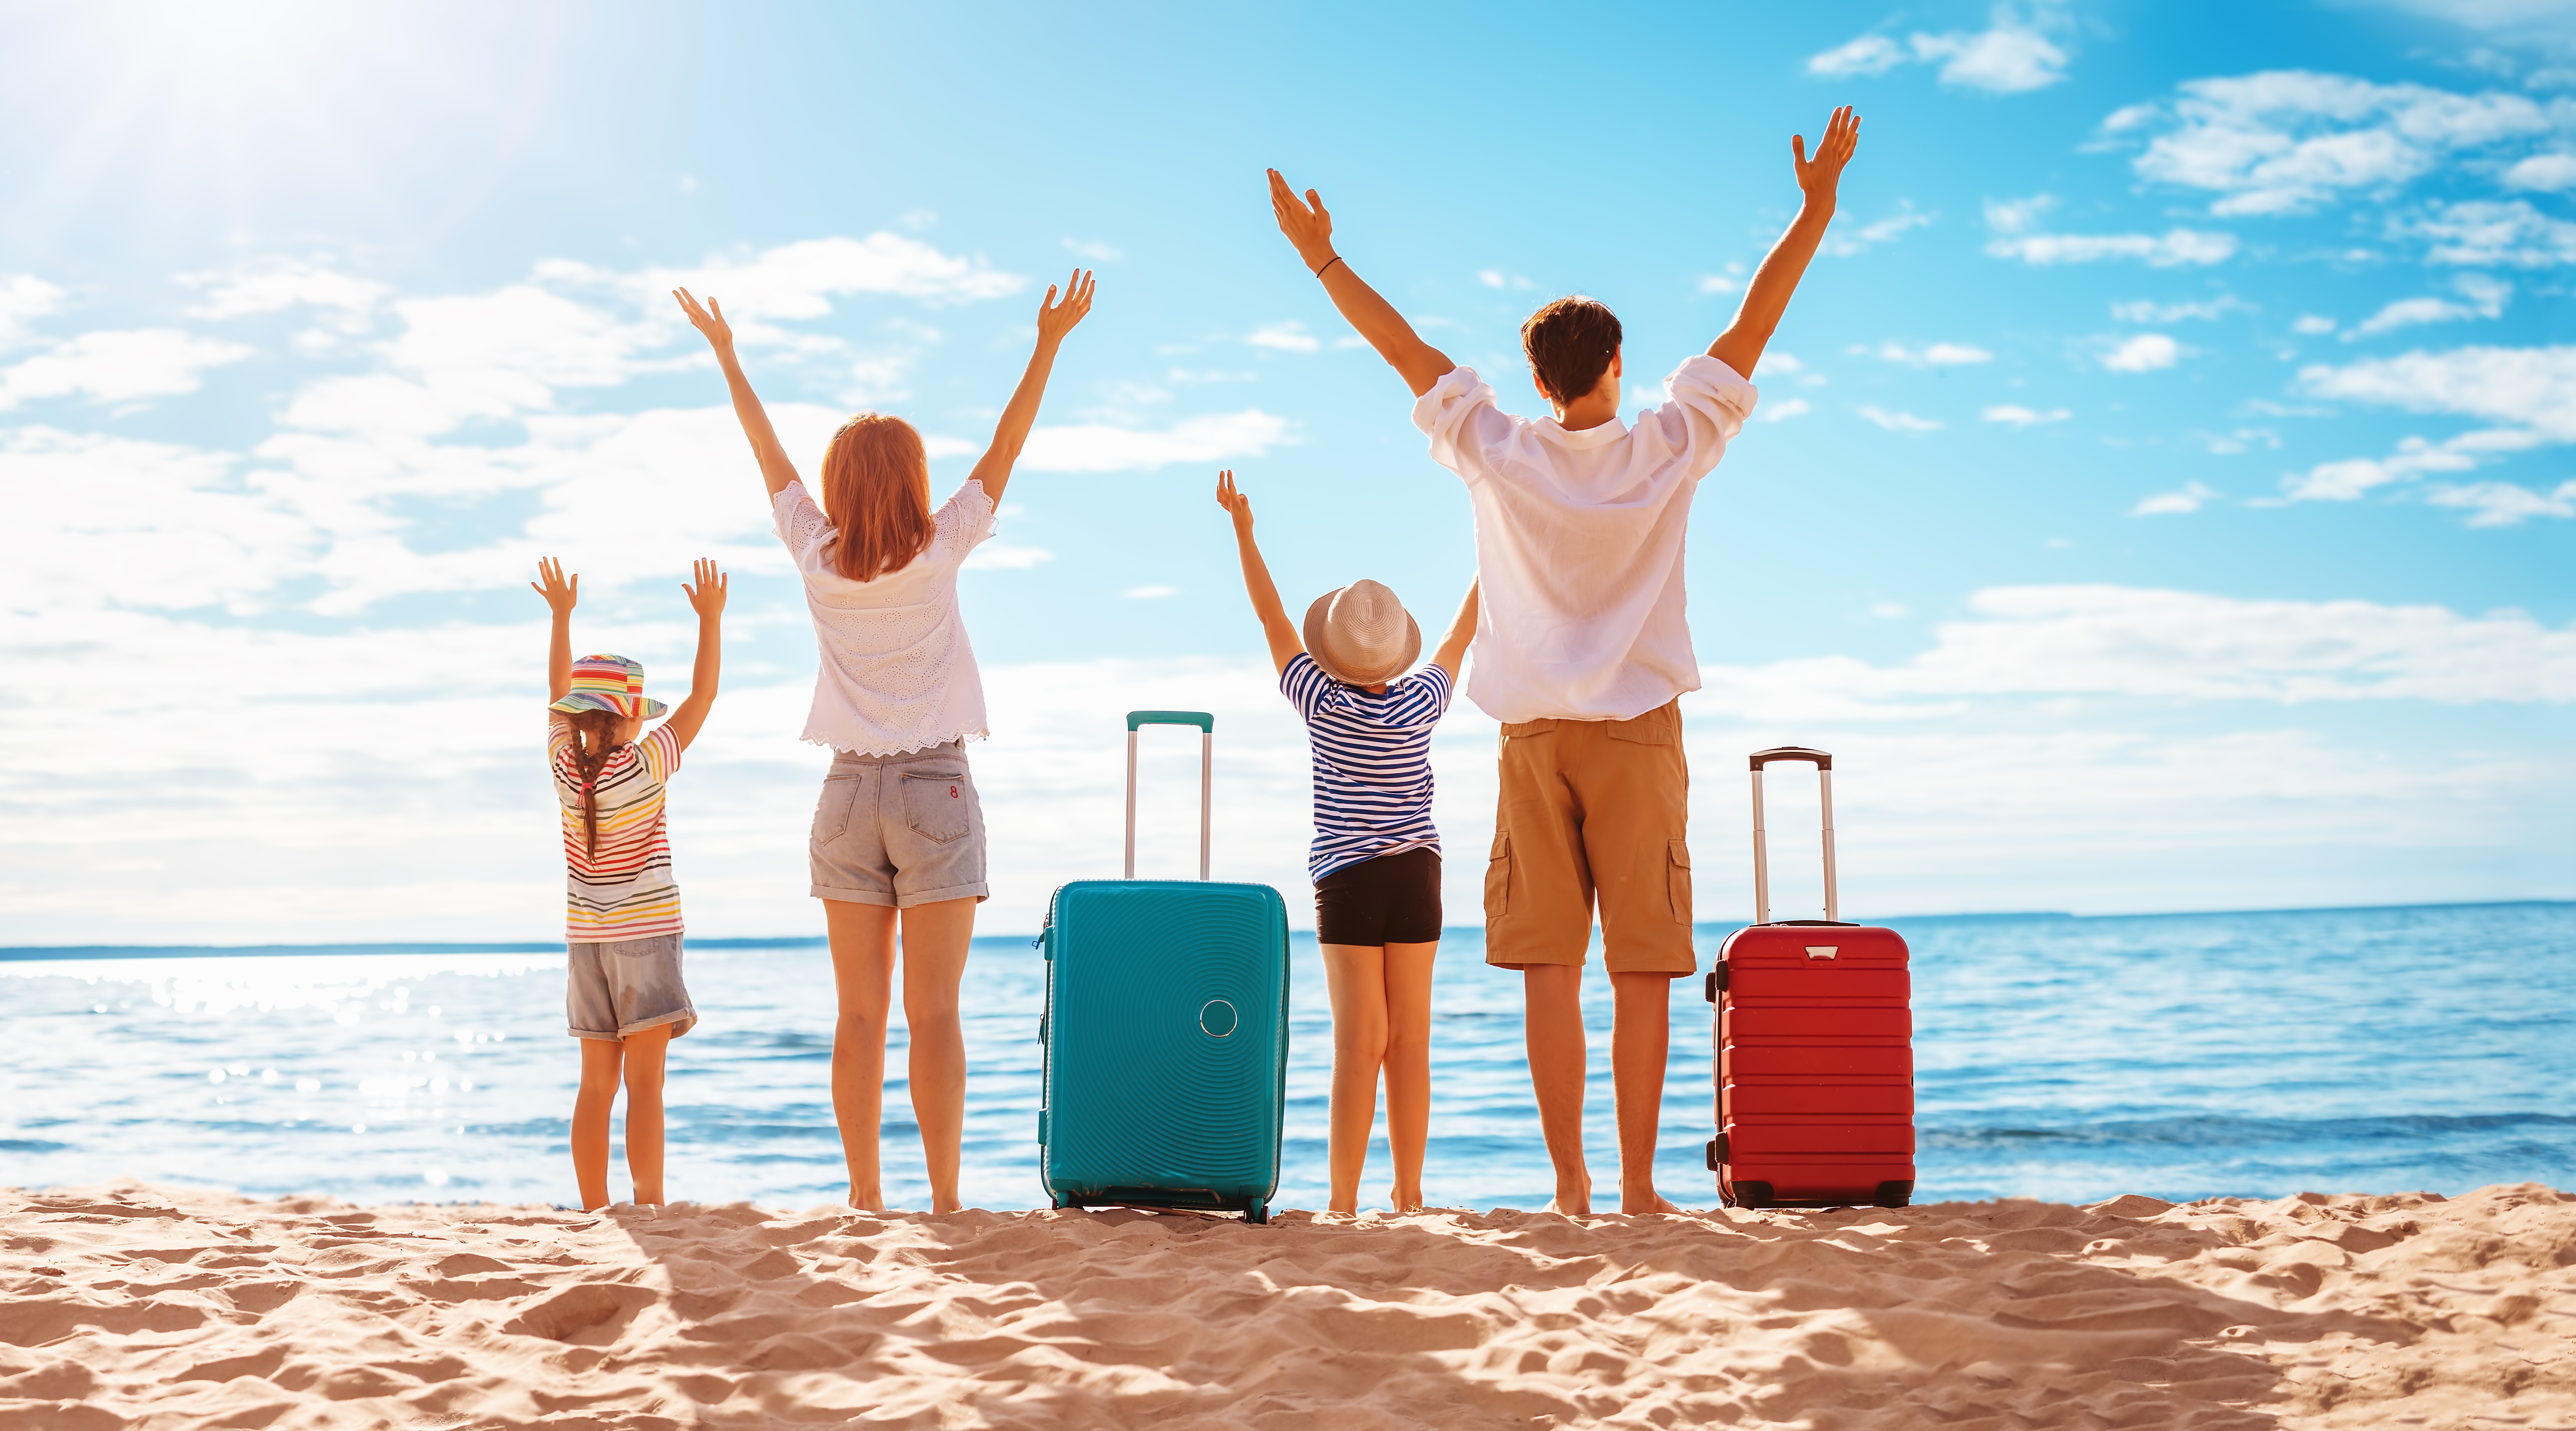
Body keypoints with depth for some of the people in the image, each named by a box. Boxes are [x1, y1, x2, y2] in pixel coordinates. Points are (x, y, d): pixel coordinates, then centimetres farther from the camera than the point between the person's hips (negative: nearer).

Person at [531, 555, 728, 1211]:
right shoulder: (644, 766, -13)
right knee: (645, 1083, -7)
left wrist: (561, 614, 23)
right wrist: (711, 618, -1)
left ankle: (594, 1210, 9)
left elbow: (559, 695, 15)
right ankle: (651, 1206, -11)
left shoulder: (564, 764, -1)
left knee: (597, 1083, 8)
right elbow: (702, 697, -7)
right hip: (645, 934, -5)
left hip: (587, 938, 5)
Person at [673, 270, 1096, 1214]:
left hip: (850, 792, 3)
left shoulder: (816, 558, 1)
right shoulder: (938, 554, -6)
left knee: (860, 1014, 5)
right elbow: (1006, 448, 0)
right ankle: (944, 1199, -5)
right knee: (934, 1011, -4)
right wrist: (1049, 344, 4)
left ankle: (864, 1196, 6)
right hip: (934, 787, -3)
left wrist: (727, 356, 25)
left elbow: (770, 456, 13)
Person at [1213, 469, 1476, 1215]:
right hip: (1418, 873, 2)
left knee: (1362, 1045, -6)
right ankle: (1408, 1193, 10)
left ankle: (1343, 1201, -7)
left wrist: (1243, 530, 7)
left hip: (1348, 876, -2)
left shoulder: (1324, 705, -8)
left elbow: (1274, 621, 0)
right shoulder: (1419, 706, -3)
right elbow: (1459, 638, 13)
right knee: (1410, 1042, 5)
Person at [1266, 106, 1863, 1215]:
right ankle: (1637, 1184, -1)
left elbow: (1409, 350, 5)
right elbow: (1750, 329, -1)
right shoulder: (1669, 452, -4)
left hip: (1534, 737, 1)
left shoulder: (1497, 457, -2)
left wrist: (1321, 257, 13)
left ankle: (1569, 1183, 1)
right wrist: (1816, 208, 4)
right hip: (1640, 730, -1)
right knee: (1641, 970, -1)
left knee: (1550, 968, 2)